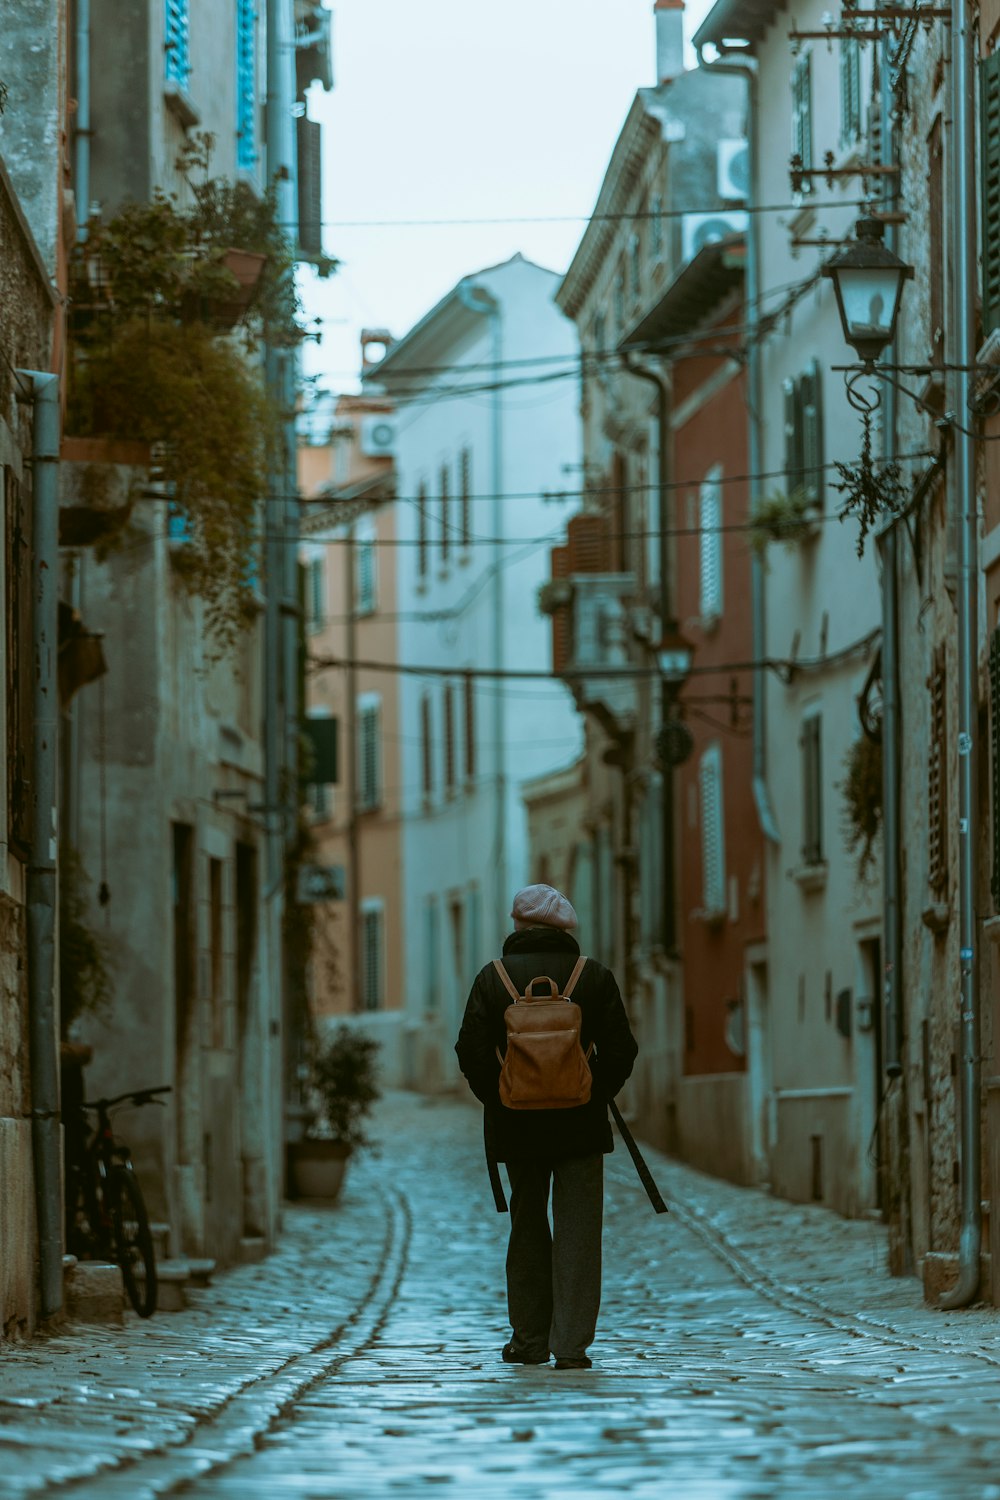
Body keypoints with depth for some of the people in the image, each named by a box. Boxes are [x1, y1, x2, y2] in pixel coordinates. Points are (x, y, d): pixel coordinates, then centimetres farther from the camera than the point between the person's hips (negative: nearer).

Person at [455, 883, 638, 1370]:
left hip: (516, 1126, 1)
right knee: (577, 1232, 1)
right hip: (580, 1127, -1)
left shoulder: (493, 978, -2)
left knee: (527, 1230, 14)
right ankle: (572, 1344, -6)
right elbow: (621, 1050, -6)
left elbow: (472, 1051, -6)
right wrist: (596, 1095, 7)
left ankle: (530, 1340, 18)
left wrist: (497, 1101, 6)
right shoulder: (594, 977, -3)